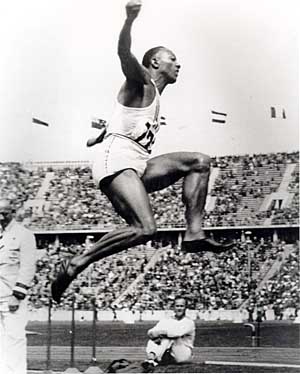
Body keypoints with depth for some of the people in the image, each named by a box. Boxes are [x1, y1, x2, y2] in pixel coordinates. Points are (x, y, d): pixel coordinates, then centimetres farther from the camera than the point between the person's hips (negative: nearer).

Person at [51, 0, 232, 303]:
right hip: (116, 160, -9)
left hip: (138, 167, 9)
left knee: (199, 163, 1)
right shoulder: (141, 82, 3)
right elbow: (124, 53, -19)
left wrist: (100, 137, 63)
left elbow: (118, 121, 46)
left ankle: (194, 234, -11)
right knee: (145, 229, -27)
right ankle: (75, 265, -21)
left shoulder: (155, 98, 29)